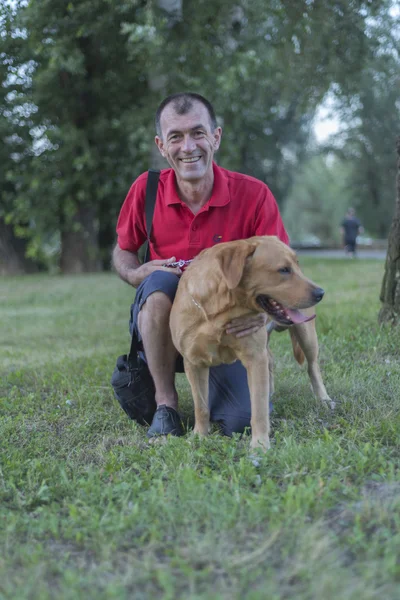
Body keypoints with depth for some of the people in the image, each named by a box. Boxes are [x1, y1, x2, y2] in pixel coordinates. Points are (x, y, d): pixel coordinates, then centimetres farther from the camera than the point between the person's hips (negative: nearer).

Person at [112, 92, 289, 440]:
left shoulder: (253, 195, -13)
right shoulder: (147, 189, -8)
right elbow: (123, 251, 7)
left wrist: (267, 310, -35)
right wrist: (137, 274, -18)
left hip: (229, 328, 0)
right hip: (162, 322, 1)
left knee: (243, 421, -22)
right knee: (162, 281, -34)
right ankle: (166, 404, -17)